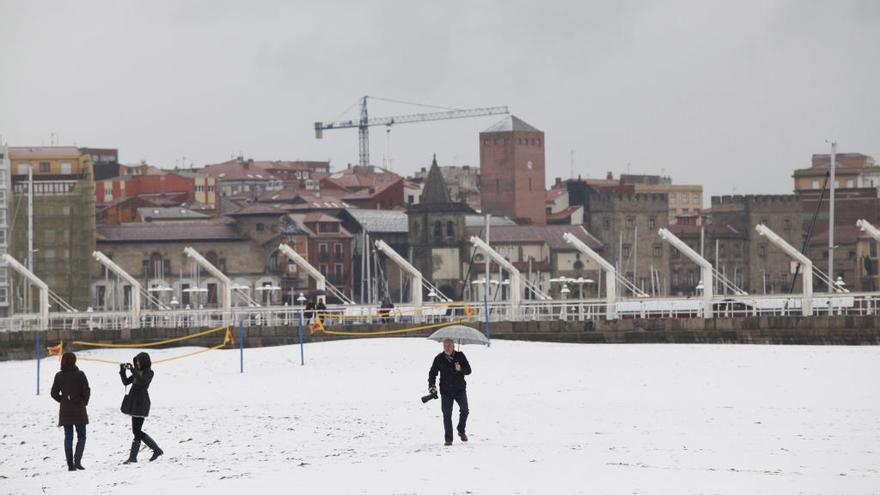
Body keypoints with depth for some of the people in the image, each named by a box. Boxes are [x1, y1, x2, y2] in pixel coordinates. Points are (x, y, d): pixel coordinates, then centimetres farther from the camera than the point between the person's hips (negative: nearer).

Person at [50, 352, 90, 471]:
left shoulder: (59, 376, -2)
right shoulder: (80, 375, -9)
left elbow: (54, 393, 0)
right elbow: (86, 391, -9)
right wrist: (84, 402, 8)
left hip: (65, 411, 2)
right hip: (79, 410, -2)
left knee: (68, 437, 9)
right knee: (81, 436, 7)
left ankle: (70, 464, 5)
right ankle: (77, 460, -12)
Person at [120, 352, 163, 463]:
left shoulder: (149, 373, -6)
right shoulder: (138, 372, 16)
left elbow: (142, 381, -25)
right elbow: (126, 382, 16)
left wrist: (132, 370, -24)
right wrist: (122, 370, 3)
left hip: (141, 403, -9)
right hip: (134, 403, 9)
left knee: (137, 431, -8)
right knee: (137, 431, 9)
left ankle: (133, 457, -5)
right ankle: (157, 450, 15)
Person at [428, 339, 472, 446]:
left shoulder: (460, 356, 0)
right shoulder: (439, 359, 2)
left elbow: (468, 370, -1)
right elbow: (432, 373, 11)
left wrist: (460, 369, -22)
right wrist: (431, 385, -4)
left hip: (460, 389, 0)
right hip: (446, 391, 0)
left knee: (464, 410, -12)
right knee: (447, 414, -2)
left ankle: (461, 431, 14)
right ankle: (448, 439, 5)